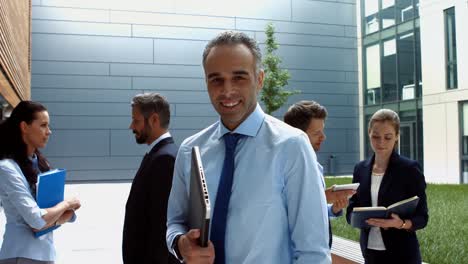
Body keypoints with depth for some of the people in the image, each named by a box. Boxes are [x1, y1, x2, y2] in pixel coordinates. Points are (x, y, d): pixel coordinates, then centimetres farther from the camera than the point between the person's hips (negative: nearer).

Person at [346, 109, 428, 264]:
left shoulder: (410, 169, -7)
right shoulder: (361, 169, 5)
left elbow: (422, 217, -6)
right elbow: (351, 212, 6)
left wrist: (401, 224, -25)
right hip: (370, 251, 4)